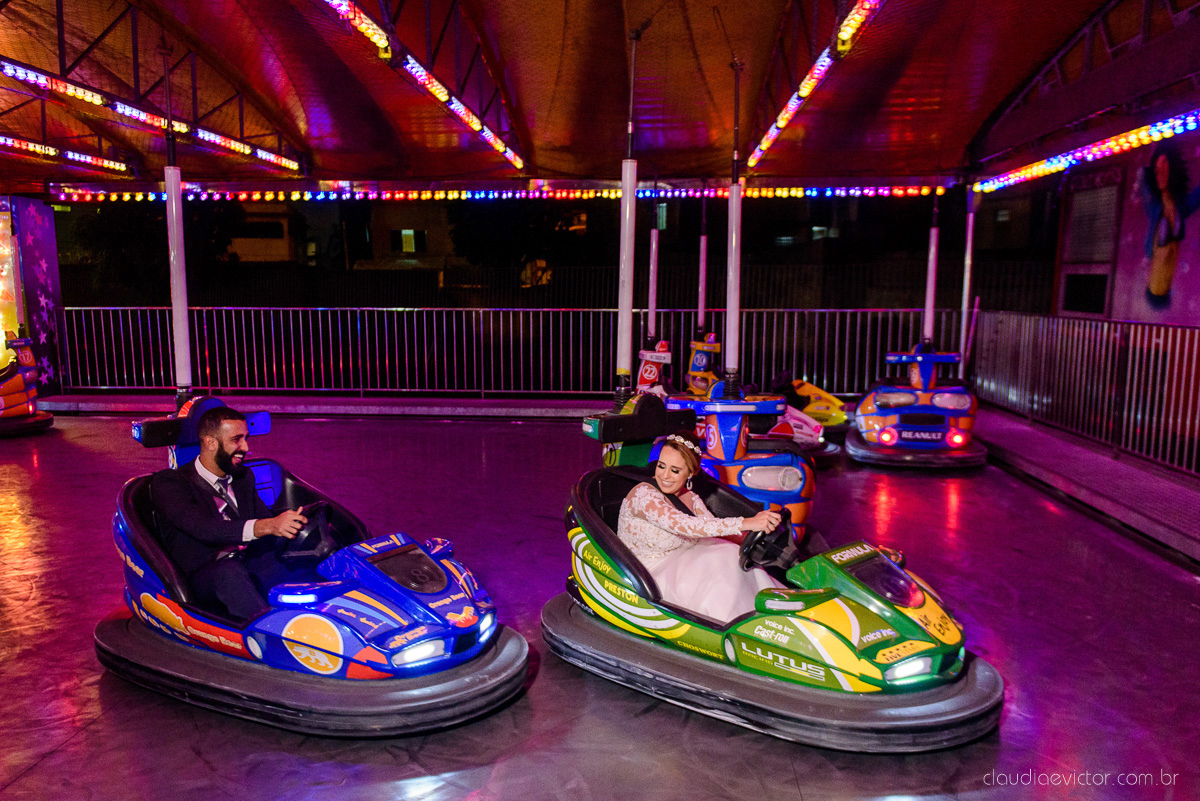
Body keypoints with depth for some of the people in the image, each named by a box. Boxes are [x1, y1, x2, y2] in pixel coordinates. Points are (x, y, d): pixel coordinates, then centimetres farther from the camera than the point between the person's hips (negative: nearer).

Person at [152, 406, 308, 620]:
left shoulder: (244, 478, 19)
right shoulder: (168, 483, -4)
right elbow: (203, 529, -21)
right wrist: (266, 526, -38)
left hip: (250, 570, 6)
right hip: (201, 579, -5)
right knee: (229, 569, -39)